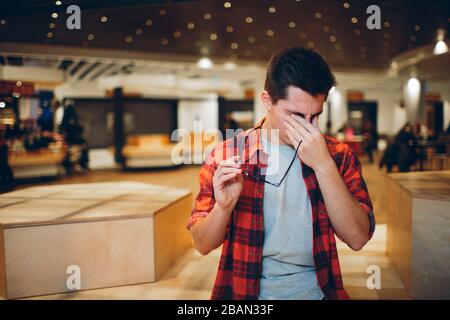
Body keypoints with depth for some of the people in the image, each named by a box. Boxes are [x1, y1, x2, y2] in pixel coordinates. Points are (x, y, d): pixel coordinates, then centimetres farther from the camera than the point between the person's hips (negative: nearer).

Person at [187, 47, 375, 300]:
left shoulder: (338, 156, -1)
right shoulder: (226, 155, -5)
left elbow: (358, 238, -11)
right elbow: (203, 245, -1)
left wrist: (323, 165, -20)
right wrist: (223, 207, -20)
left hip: (316, 291, 0)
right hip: (244, 291, 0)